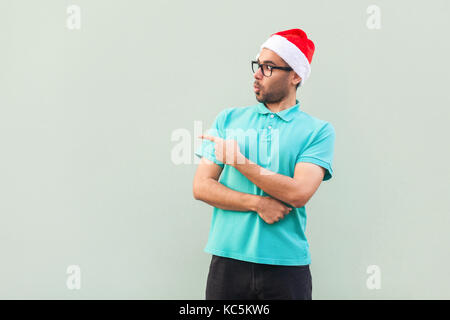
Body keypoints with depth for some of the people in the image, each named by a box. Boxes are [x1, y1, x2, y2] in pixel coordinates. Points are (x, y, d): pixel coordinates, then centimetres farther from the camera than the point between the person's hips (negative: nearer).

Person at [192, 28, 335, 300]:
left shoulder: (318, 131, 0)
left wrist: (237, 159, -10)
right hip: (227, 261, 2)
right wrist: (258, 203, -11)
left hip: (287, 267, -2)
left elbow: (299, 193, -14)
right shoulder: (229, 119, 9)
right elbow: (201, 187, 2)